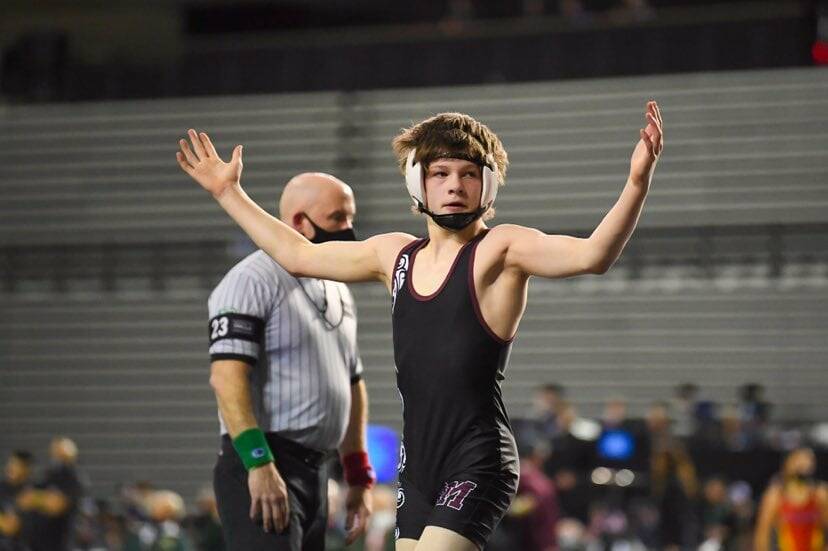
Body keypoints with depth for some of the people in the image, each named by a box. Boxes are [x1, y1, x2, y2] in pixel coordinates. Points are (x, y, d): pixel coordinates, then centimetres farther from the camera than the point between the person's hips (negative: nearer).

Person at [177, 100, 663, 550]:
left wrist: (638, 181, -36)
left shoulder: (500, 250, -5)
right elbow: (298, 254, 28)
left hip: (477, 464, -7)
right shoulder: (395, 255, 15)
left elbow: (593, 255, -22)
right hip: (418, 465, 7)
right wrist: (229, 193, 33)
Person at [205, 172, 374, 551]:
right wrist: (259, 462, -27)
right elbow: (227, 376, -19)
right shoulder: (253, 281, -8)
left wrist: (359, 476, 21)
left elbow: (351, 385, 27)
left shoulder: (338, 292, 20)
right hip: (261, 467, -9)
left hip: (316, 472, 9)